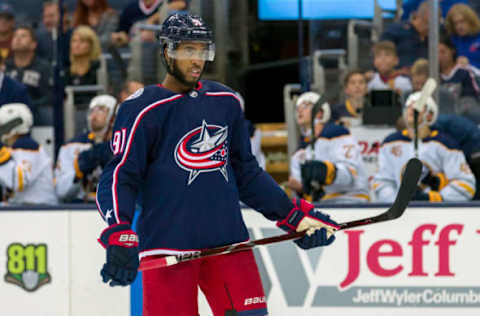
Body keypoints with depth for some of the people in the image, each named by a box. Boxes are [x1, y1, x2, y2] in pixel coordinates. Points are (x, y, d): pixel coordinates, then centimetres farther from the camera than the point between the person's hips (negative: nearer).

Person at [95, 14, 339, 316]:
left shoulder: (226, 102, 15)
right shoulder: (143, 109, -2)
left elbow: (247, 173, 24)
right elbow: (119, 178, -8)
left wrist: (294, 215, 18)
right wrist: (119, 235, -24)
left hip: (227, 241, 5)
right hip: (167, 246, -5)